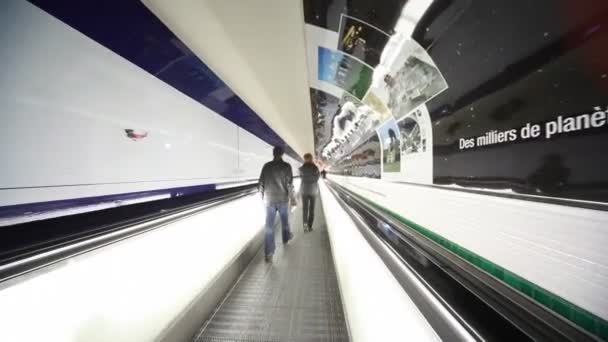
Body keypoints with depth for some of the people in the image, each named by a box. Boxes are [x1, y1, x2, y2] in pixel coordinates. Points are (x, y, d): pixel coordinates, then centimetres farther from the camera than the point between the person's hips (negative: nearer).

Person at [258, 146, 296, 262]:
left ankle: (268, 254, 3)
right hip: (283, 199, -1)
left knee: (269, 226, 3)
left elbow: (261, 183, 3)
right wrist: (292, 198, -1)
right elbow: (290, 184, -11)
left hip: (269, 199, 1)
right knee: (285, 219, 24)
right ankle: (286, 237, 48)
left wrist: (263, 197, 16)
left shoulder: (266, 166, -1)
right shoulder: (286, 166, -9)